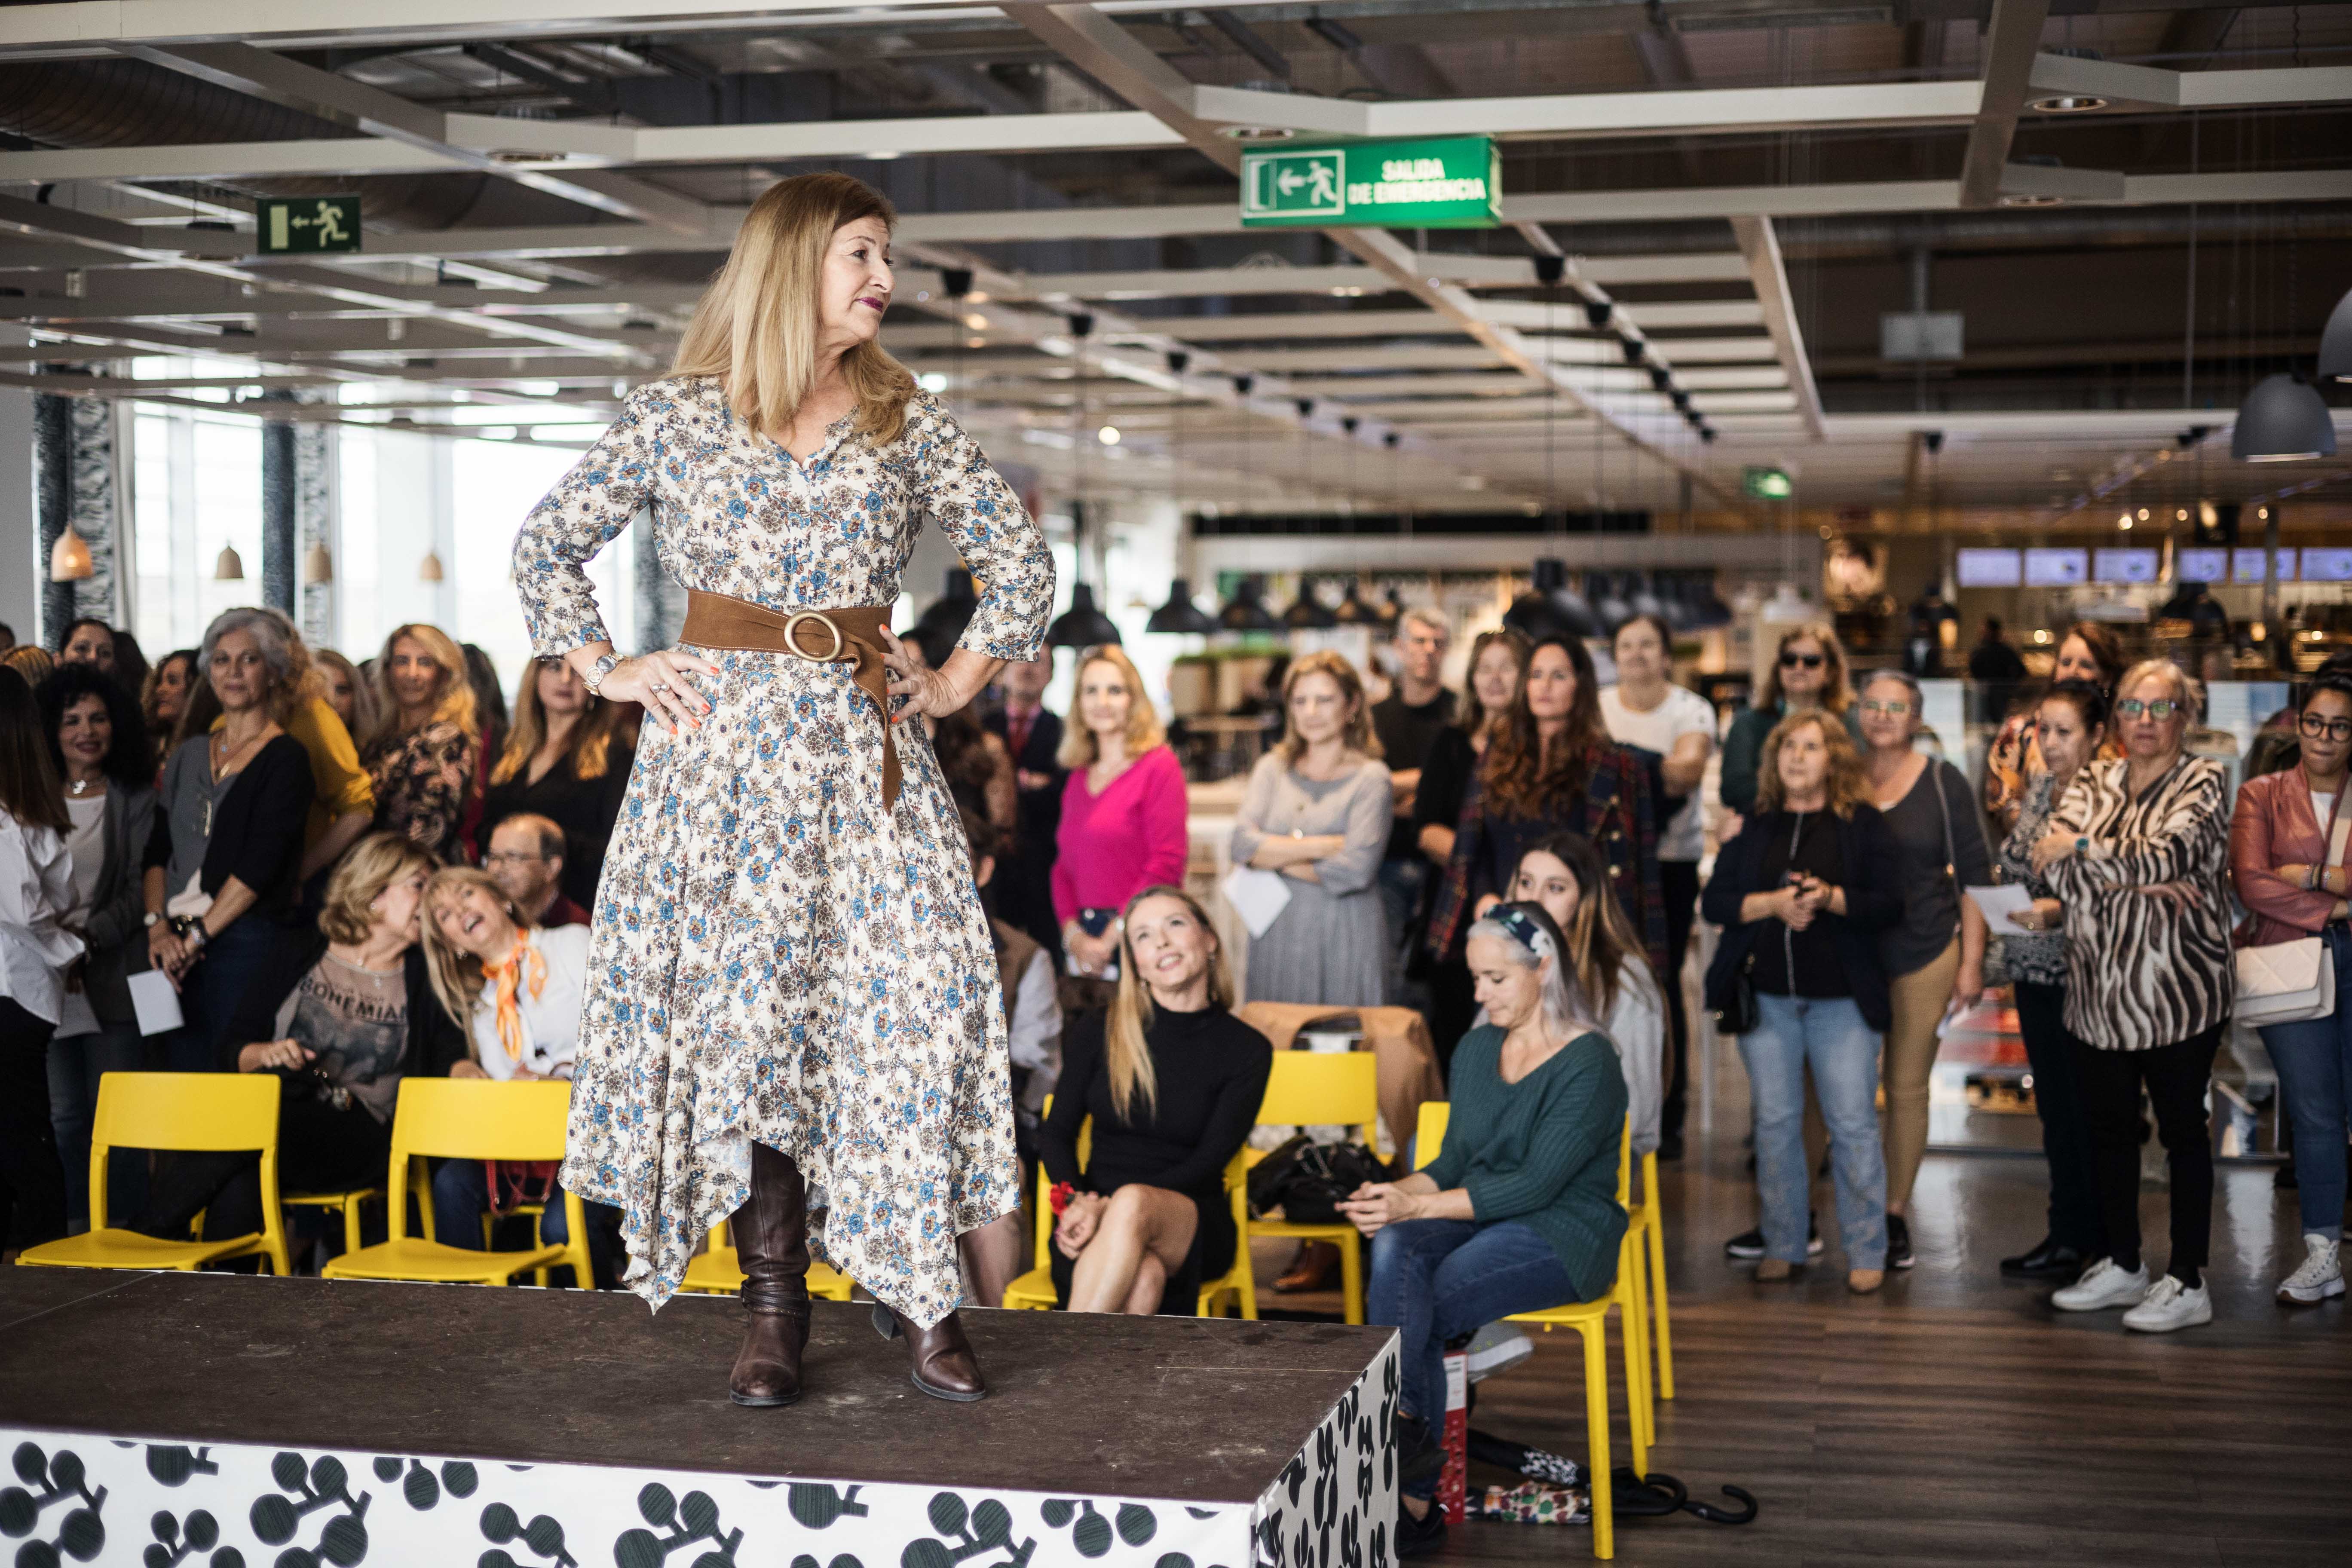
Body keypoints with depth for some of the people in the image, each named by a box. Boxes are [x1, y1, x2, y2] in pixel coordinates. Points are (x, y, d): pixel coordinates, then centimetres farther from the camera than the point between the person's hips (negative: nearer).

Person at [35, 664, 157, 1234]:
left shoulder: (135, 800, 3)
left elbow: (139, 890, -2)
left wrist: (88, 938, -15)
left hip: (112, 979, -2)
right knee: (62, 1115, 5)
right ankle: (74, 1230, 15)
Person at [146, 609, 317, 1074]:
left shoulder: (285, 758, -2)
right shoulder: (189, 754, 16)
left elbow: (260, 863, -10)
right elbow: (158, 848, 12)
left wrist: (196, 935, -12)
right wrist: (159, 926, -3)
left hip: (245, 942, -5)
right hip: (177, 945, 5)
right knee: (181, 1069, 3)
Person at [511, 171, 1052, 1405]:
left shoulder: (907, 422, 10)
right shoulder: (675, 415, 6)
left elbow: (1022, 559, 16)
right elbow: (548, 544, 12)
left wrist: (959, 681, 8)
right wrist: (607, 671, 4)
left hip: (866, 746, 1)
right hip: (725, 739, -1)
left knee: (908, 995, -8)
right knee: (740, 1003, -3)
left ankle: (916, 1289, 3)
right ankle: (774, 1308, 6)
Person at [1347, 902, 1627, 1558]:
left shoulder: (1588, 1064, -11)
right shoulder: (1475, 1051, 13)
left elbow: (1536, 1184, -18)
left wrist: (1418, 1206, -23)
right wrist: (1397, 1194, -8)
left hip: (1562, 1234, -6)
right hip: (1478, 1219, 6)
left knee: (1422, 1309, -28)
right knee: (1394, 1250, -29)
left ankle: (1411, 1497, -20)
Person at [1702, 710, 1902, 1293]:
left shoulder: (1863, 823, 2)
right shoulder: (1754, 825, 9)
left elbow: (1889, 903, -4)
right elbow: (1714, 901, 4)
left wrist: (1828, 898, -20)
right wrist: (1773, 903, -13)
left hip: (1842, 998, -2)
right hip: (1766, 996, 2)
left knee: (1853, 1123, -2)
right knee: (1775, 1122, 6)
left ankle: (1866, 1252, 6)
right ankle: (1783, 1245, 17)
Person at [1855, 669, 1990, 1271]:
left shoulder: (1943, 781, 1)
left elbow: (1975, 875, 2)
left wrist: (1972, 961, -1)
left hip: (1925, 955, -1)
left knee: (1908, 1087, 5)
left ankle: (1896, 1212, 15)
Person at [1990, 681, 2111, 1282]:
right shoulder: (2038, 789, 11)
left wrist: (2059, 910, -28)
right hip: (2036, 970, 7)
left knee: (2089, 1110, 0)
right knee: (2054, 1105, 13)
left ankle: (2099, 1243, 11)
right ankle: (2065, 1233, 22)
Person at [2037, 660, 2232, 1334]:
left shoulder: (2205, 781, -3)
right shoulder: (2092, 784, 9)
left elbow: (2170, 855, -20)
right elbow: (2055, 867, -6)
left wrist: (2081, 850, -11)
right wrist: (2140, 881, -18)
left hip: (2178, 987, -5)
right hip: (2100, 987, 5)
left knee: (2182, 1127, 2)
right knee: (2108, 1126, 12)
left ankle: (2188, 1281, 9)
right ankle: (2123, 1265, 26)